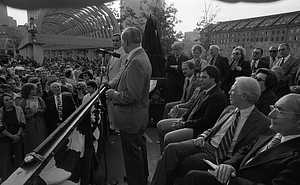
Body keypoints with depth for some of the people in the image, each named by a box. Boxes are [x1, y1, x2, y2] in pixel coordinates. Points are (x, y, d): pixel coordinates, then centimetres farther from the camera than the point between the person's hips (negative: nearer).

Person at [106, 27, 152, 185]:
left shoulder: (136, 62, -26)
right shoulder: (142, 57, 7)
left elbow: (132, 95, -28)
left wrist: (114, 95, -13)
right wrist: (116, 91, 8)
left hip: (131, 118, -11)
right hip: (140, 117, 11)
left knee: (132, 155, 8)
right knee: (140, 149, 27)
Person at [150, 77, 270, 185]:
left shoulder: (263, 123, -7)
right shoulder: (229, 109, 13)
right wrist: (202, 136, 1)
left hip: (221, 157, -5)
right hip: (206, 143, 6)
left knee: (178, 165, -20)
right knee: (171, 148, -18)